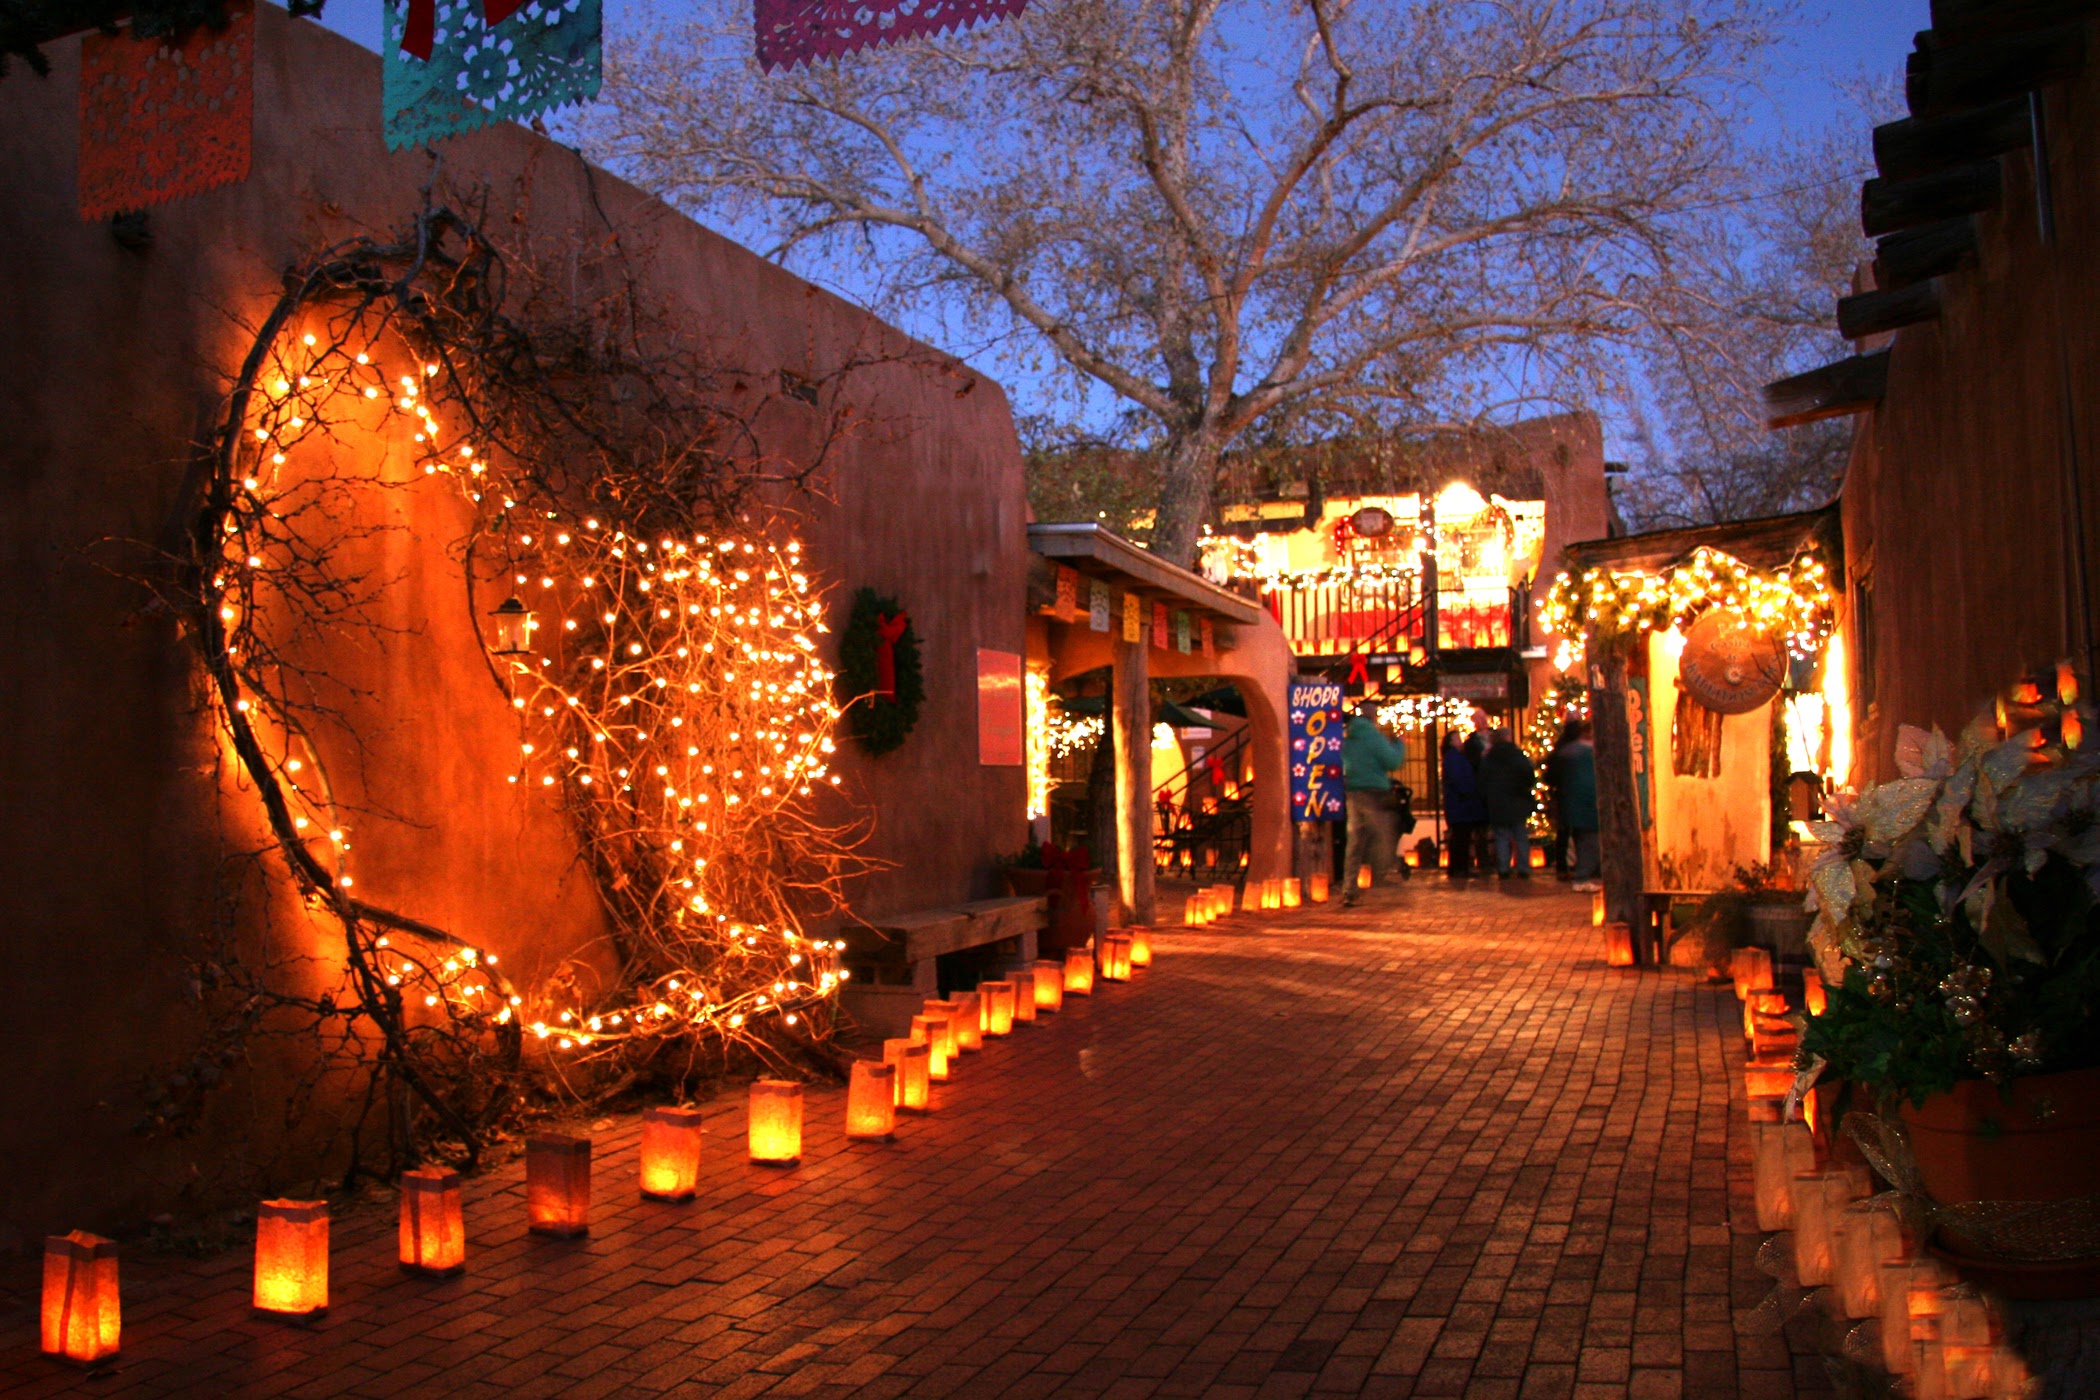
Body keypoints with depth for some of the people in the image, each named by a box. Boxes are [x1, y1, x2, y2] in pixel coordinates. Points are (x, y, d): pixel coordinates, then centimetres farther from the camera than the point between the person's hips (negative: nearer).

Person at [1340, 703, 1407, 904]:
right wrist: (1399, 744, 4)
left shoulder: (1347, 736, 12)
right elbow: (1393, 762, -13)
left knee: (1355, 844, 8)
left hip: (1352, 794, 7)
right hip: (1374, 794, -7)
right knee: (1381, 844, 2)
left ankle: (1348, 892, 3)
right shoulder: (1373, 735, -10)